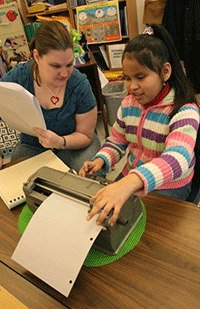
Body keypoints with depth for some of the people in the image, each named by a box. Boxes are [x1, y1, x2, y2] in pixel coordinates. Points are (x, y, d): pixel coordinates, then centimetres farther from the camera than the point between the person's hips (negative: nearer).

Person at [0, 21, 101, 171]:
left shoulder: (80, 85, -19)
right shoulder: (16, 77, -15)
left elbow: (85, 135, -11)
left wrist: (60, 142, -32)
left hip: (74, 146, -1)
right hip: (32, 147, 2)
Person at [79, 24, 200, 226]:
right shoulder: (128, 104, 0)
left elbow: (176, 160, -37)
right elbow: (116, 142, 9)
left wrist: (129, 183, -54)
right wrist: (100, 160, -15)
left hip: (168, 188, -4)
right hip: (130, 181, 5)